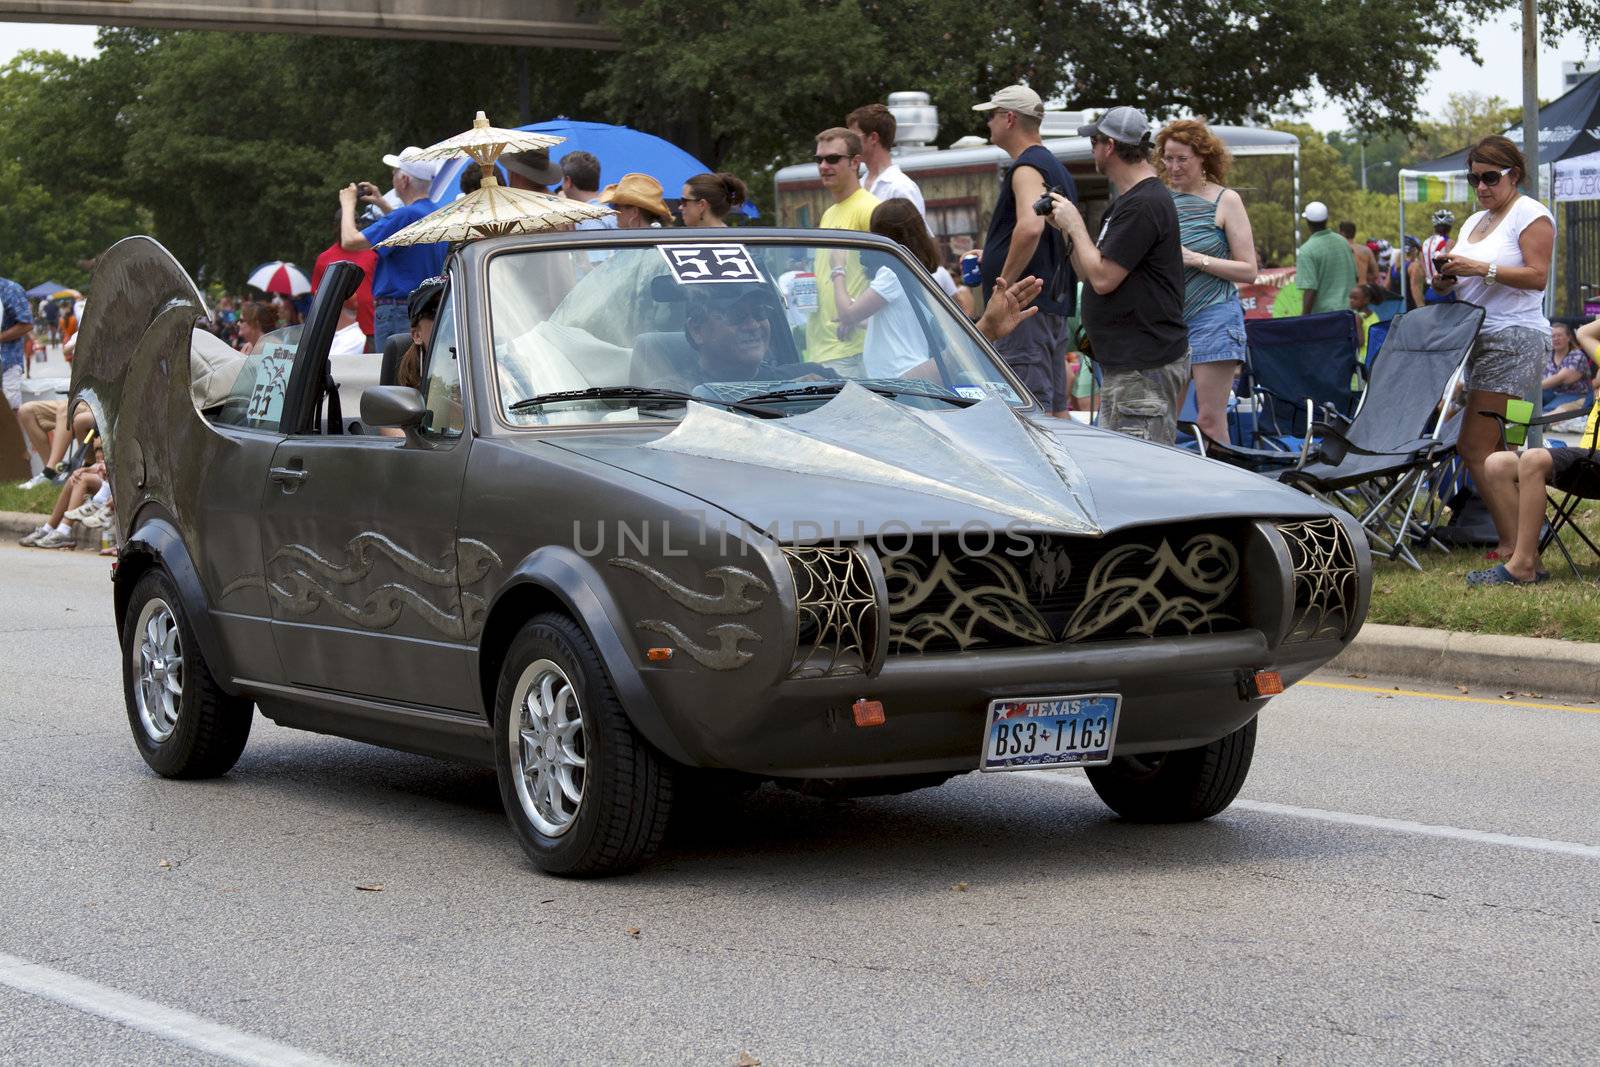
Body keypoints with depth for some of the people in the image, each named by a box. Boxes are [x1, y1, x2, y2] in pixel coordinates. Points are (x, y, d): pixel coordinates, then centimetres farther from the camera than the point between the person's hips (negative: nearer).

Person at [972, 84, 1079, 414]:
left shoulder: (1027, 168, -11)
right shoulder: (1057, 167, 22)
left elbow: (1030, 226, -29)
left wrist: (1004, 282, -20)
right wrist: (989, 259, 27)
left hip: (1025, 302, -11)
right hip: (1057, 303, 11)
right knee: (1055, 408, 12)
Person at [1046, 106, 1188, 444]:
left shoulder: (1144, 204, -16)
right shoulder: (1128, 201, 19)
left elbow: (1103, 279, -20)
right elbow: (1089, 273, 20)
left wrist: (1075, 224, -7)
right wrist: (1066, 228, 7)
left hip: (1146, 366, -11)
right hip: (1123, 362, 11)